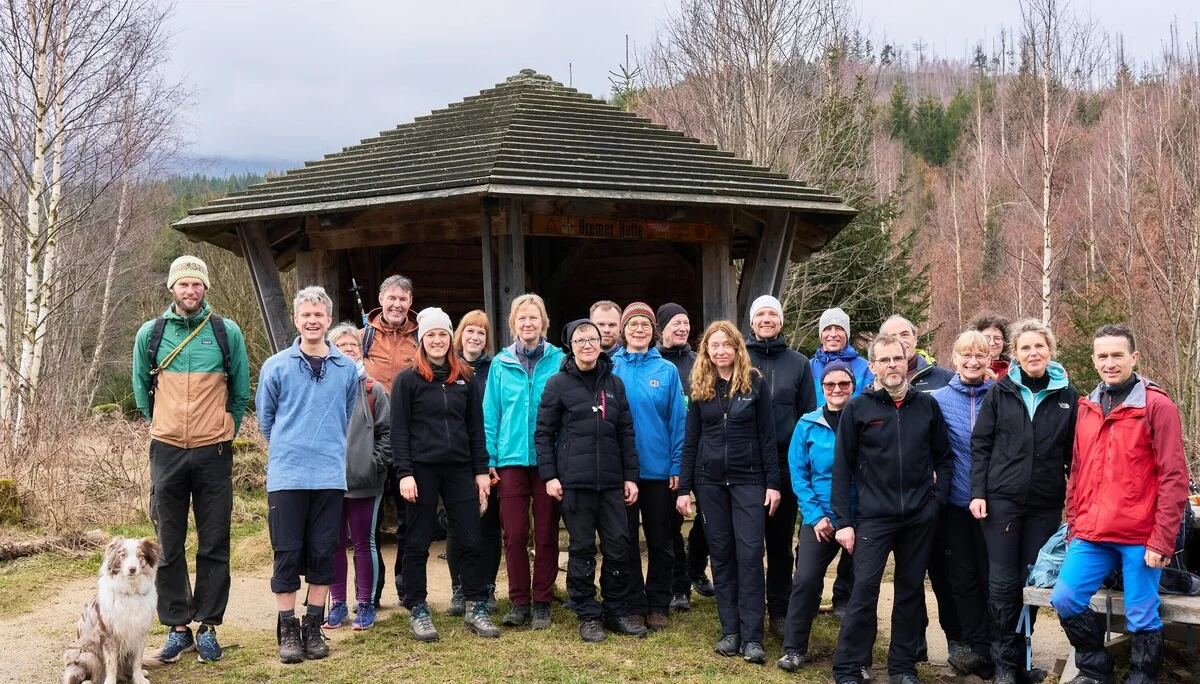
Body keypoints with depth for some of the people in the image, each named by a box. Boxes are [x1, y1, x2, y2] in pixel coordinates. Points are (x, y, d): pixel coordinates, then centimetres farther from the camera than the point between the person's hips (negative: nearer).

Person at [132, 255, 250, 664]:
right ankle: (177, 626, 15)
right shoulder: (150, 334, 4)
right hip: (167, 453, 1)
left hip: (213, 453, -1)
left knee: (214, 545, 3)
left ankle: (208, 626, 12)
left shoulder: (227, 332, 1)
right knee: (169, 546, 5)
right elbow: (141, 389, 17)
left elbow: (241, 391, 10)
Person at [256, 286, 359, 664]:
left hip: (330, 476, 2)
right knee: (287, 554, 1)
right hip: (286, 475, -1)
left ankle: (314, 626, 17)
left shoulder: (347, 368, 4)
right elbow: (265, 417, 11)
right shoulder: (276, 366, 0)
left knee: (323, 554, 6)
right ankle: (287, 629, 11)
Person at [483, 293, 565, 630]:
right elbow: (491, 412, 7)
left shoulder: (559, 361, 1)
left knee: (546, 534, 5)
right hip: (512, 459, 1)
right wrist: (490, 458, 1)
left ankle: (542, 602, 16)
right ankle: (519, 601, 15)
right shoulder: (501, 364, 6)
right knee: (514, 534, 2)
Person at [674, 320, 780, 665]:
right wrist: (684, 488, 2)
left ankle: (752, 636, -3)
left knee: (749, 554, -6)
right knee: (721, 554, 6)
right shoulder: (700, 387, 5)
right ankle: (729, 630, 14)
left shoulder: (755, 382, -2)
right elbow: (690, 440, 6)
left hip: (748, 479, -2)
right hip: (710, 480, 3)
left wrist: (772, 482, -6)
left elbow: (767, 436, -2)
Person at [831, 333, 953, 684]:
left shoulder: (927, 405, 5)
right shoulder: (857, 408, -2)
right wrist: (843, 521, -6)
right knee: (864, 590, -6)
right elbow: (842, 467, -2)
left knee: (911, 590, 10)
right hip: (873, 516, -3)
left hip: (920, 517, 3)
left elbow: (943, 457, 14)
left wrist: (937, 496, 0)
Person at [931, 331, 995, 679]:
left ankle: (995, 648, 14)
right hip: (956, 502, 1)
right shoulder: (938, 399, 1)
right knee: (963, 577, 6)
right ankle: (977, 647, 16)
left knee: (993, 575, 3)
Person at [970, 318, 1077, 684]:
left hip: (1046, 504, 1)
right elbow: (979, 445, 2)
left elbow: (1074, 452, 7)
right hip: (1002, 500, -1)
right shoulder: (1000, 393, 2)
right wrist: (978, 492, -5)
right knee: (1003, 582, 0)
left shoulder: (1067, 396, 4)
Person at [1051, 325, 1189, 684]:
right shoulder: (1087, 407, 11)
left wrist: (1162, 539, -13)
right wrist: (1074, 525, 14)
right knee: (1064, 599, 1)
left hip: (1140, 536, -5)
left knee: (1141, 616, 1)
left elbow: (1174, 477, -9)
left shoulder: (1157, 405, -6)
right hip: (1091, 534, 5)